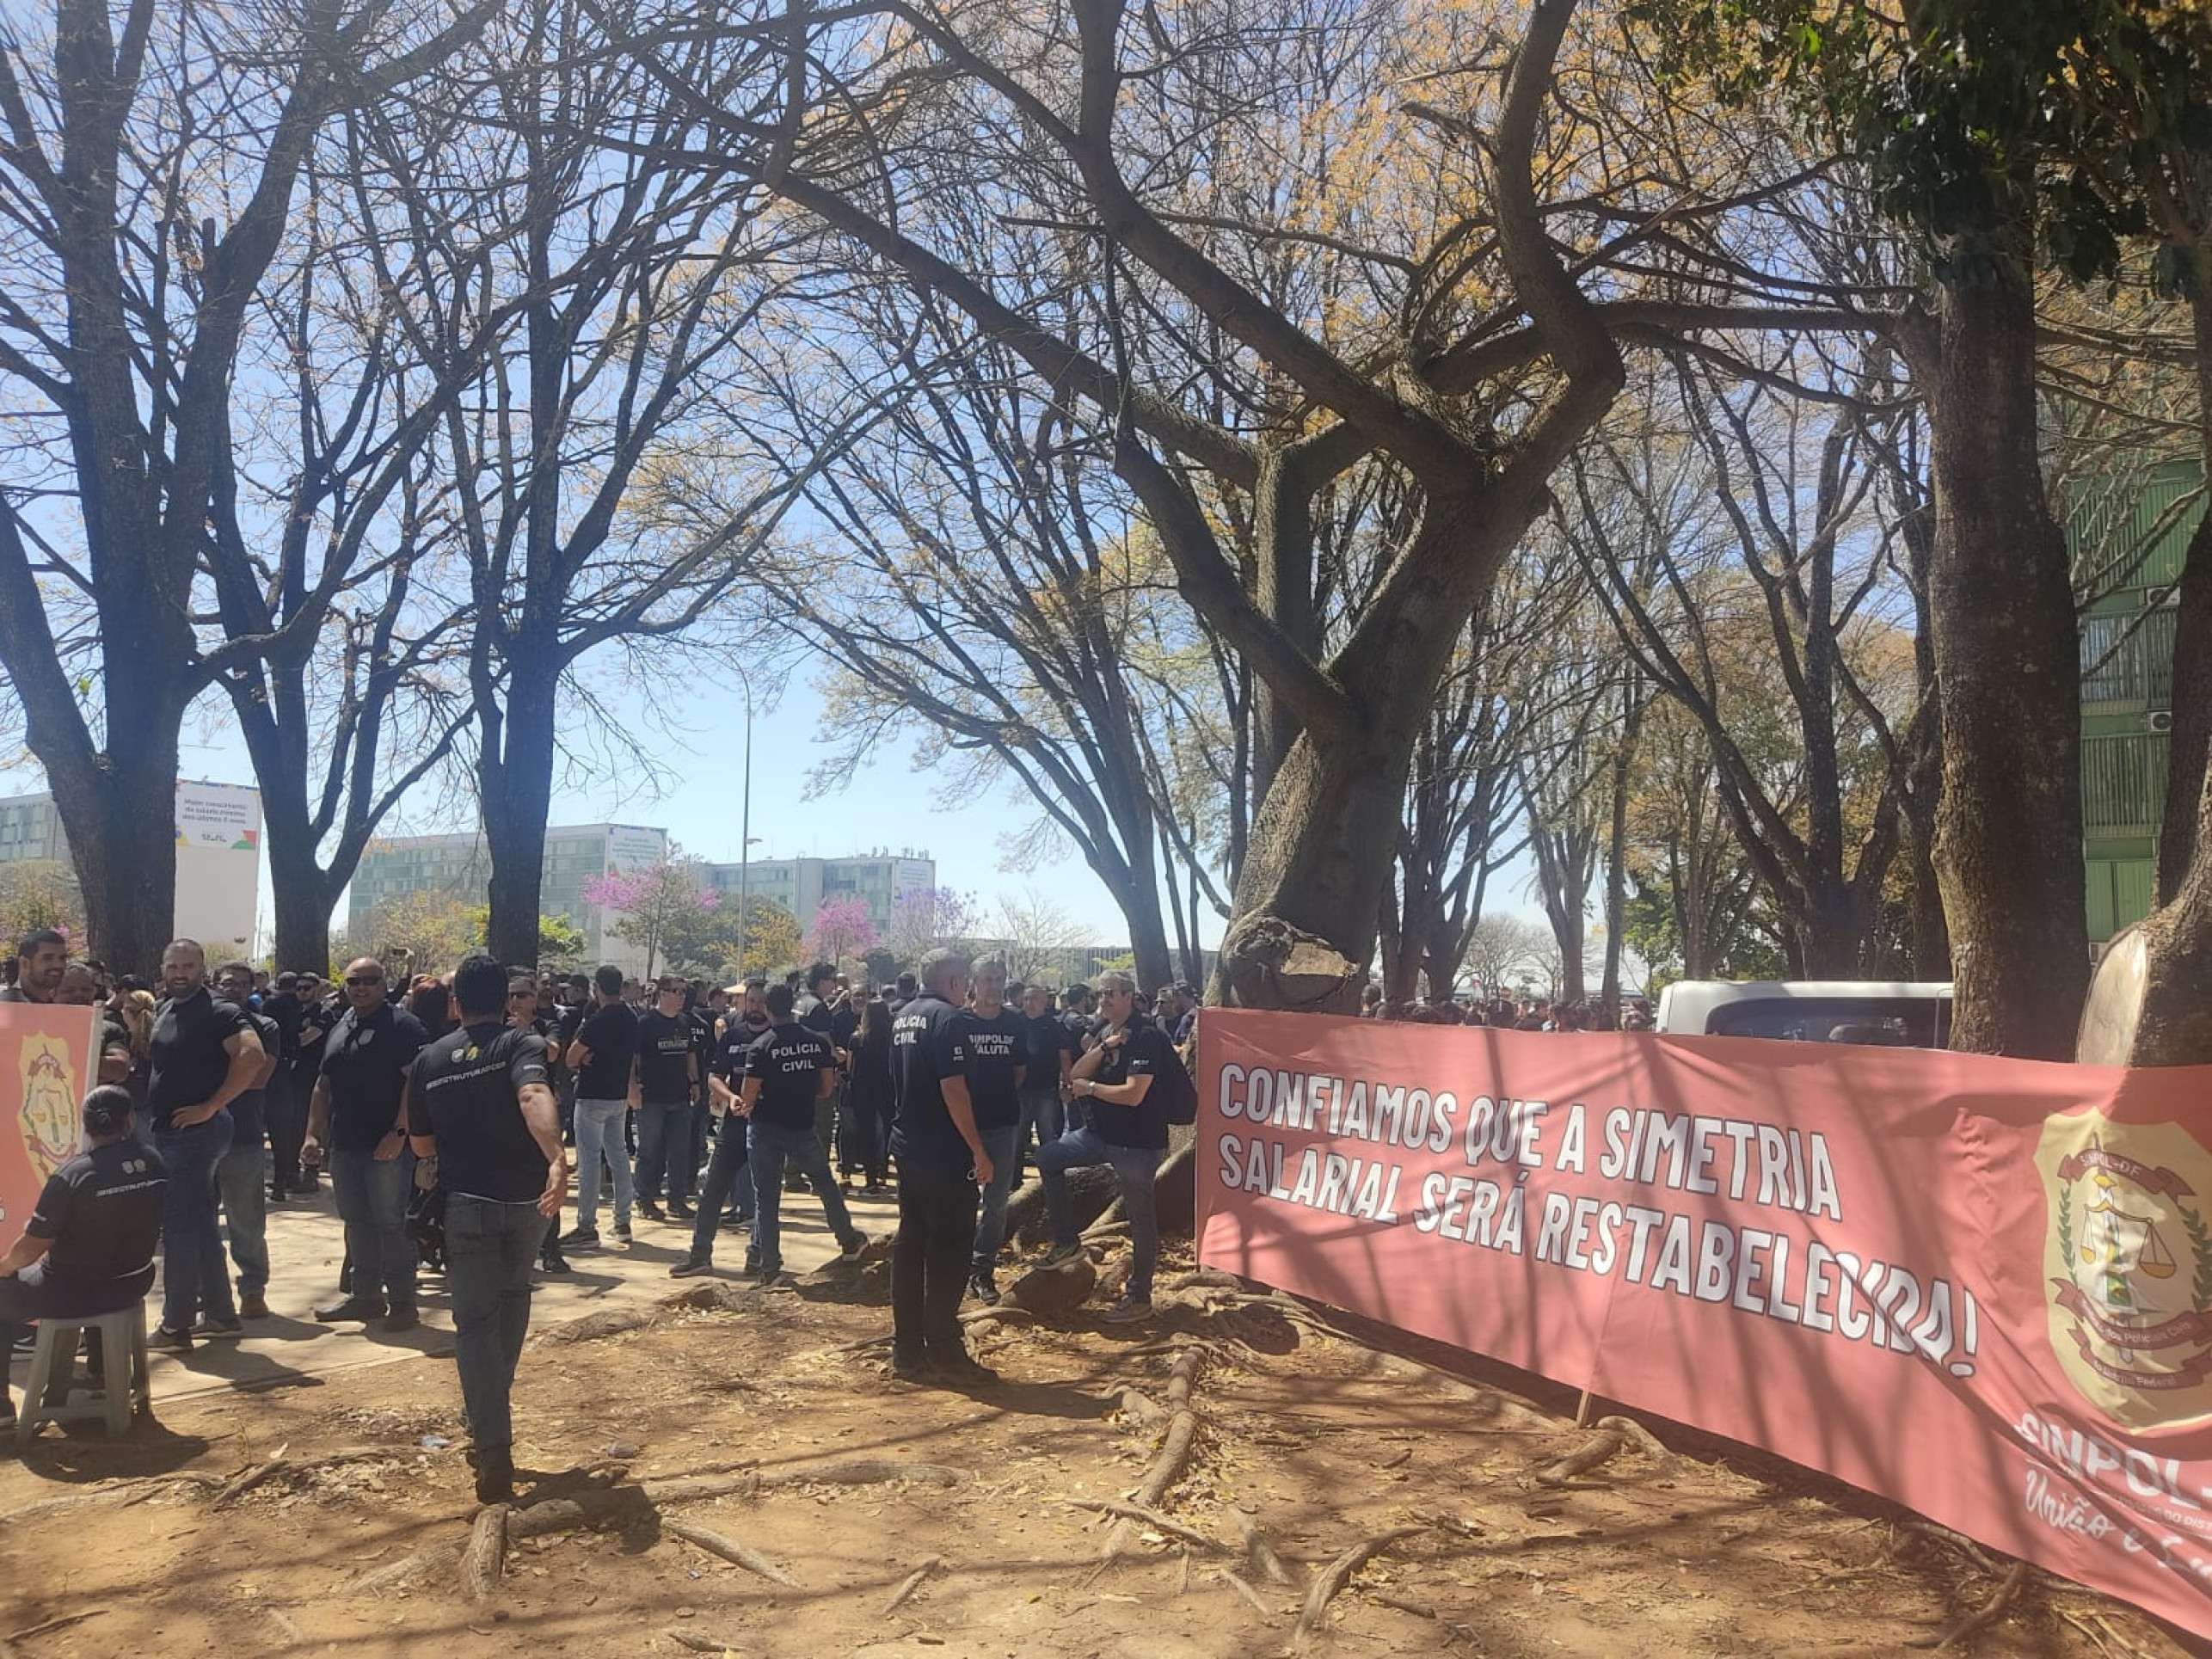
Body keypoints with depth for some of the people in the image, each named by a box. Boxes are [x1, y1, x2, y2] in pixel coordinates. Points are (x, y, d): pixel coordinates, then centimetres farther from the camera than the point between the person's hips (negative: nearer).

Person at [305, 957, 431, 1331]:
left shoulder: (403, 1026, -9)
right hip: (345, 1145, 8)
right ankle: (365, 1295, 24)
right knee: (357, 1222, 13)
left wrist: (399, 1132, -23)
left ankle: (402, 1302, 3)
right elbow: (324, 1086, 21)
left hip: (388, 1146, -8)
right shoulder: (339, 1030, 16)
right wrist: (314, 1134, 13)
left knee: (391, 1222, -4)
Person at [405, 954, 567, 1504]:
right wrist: (558, 1160, -41)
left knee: (476, 1322, 4)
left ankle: (494, 1452, -6)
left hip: (465, 1203, 0)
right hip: (525, 1199, 0)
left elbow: (421, 1145, 10)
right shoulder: (523, 1043, -5)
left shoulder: (429, 1060, 5)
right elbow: (533, 1096, -27)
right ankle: (489, 1414, 30)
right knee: (513, 1296, 25)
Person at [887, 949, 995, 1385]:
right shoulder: (946, 1018, -15)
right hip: (944, 1153, -9)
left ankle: (907, 1352, 14)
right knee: (949, 1251, -2)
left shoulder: (903, 1017, 13)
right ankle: (944, 1352, 1)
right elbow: (953, 1088, -21)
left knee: (910, 1244, 10)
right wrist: (978, 1149, -17)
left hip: (907, 1147, 9)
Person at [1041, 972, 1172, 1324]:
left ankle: (1139, 1299, 11)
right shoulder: (1105, 1032, 10)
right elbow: (1075, 1076, 3)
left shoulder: (1146, 1036, -17)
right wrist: (1104, 1048, -12)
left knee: (1140, 1217, 1)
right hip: (1101, 1133, 9)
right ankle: (1065, 1240, 17)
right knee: (1047, 1158, 9)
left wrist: (1089, 1088, -12)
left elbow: (1134, 1094, -25)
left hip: (1136, 1142, -9)